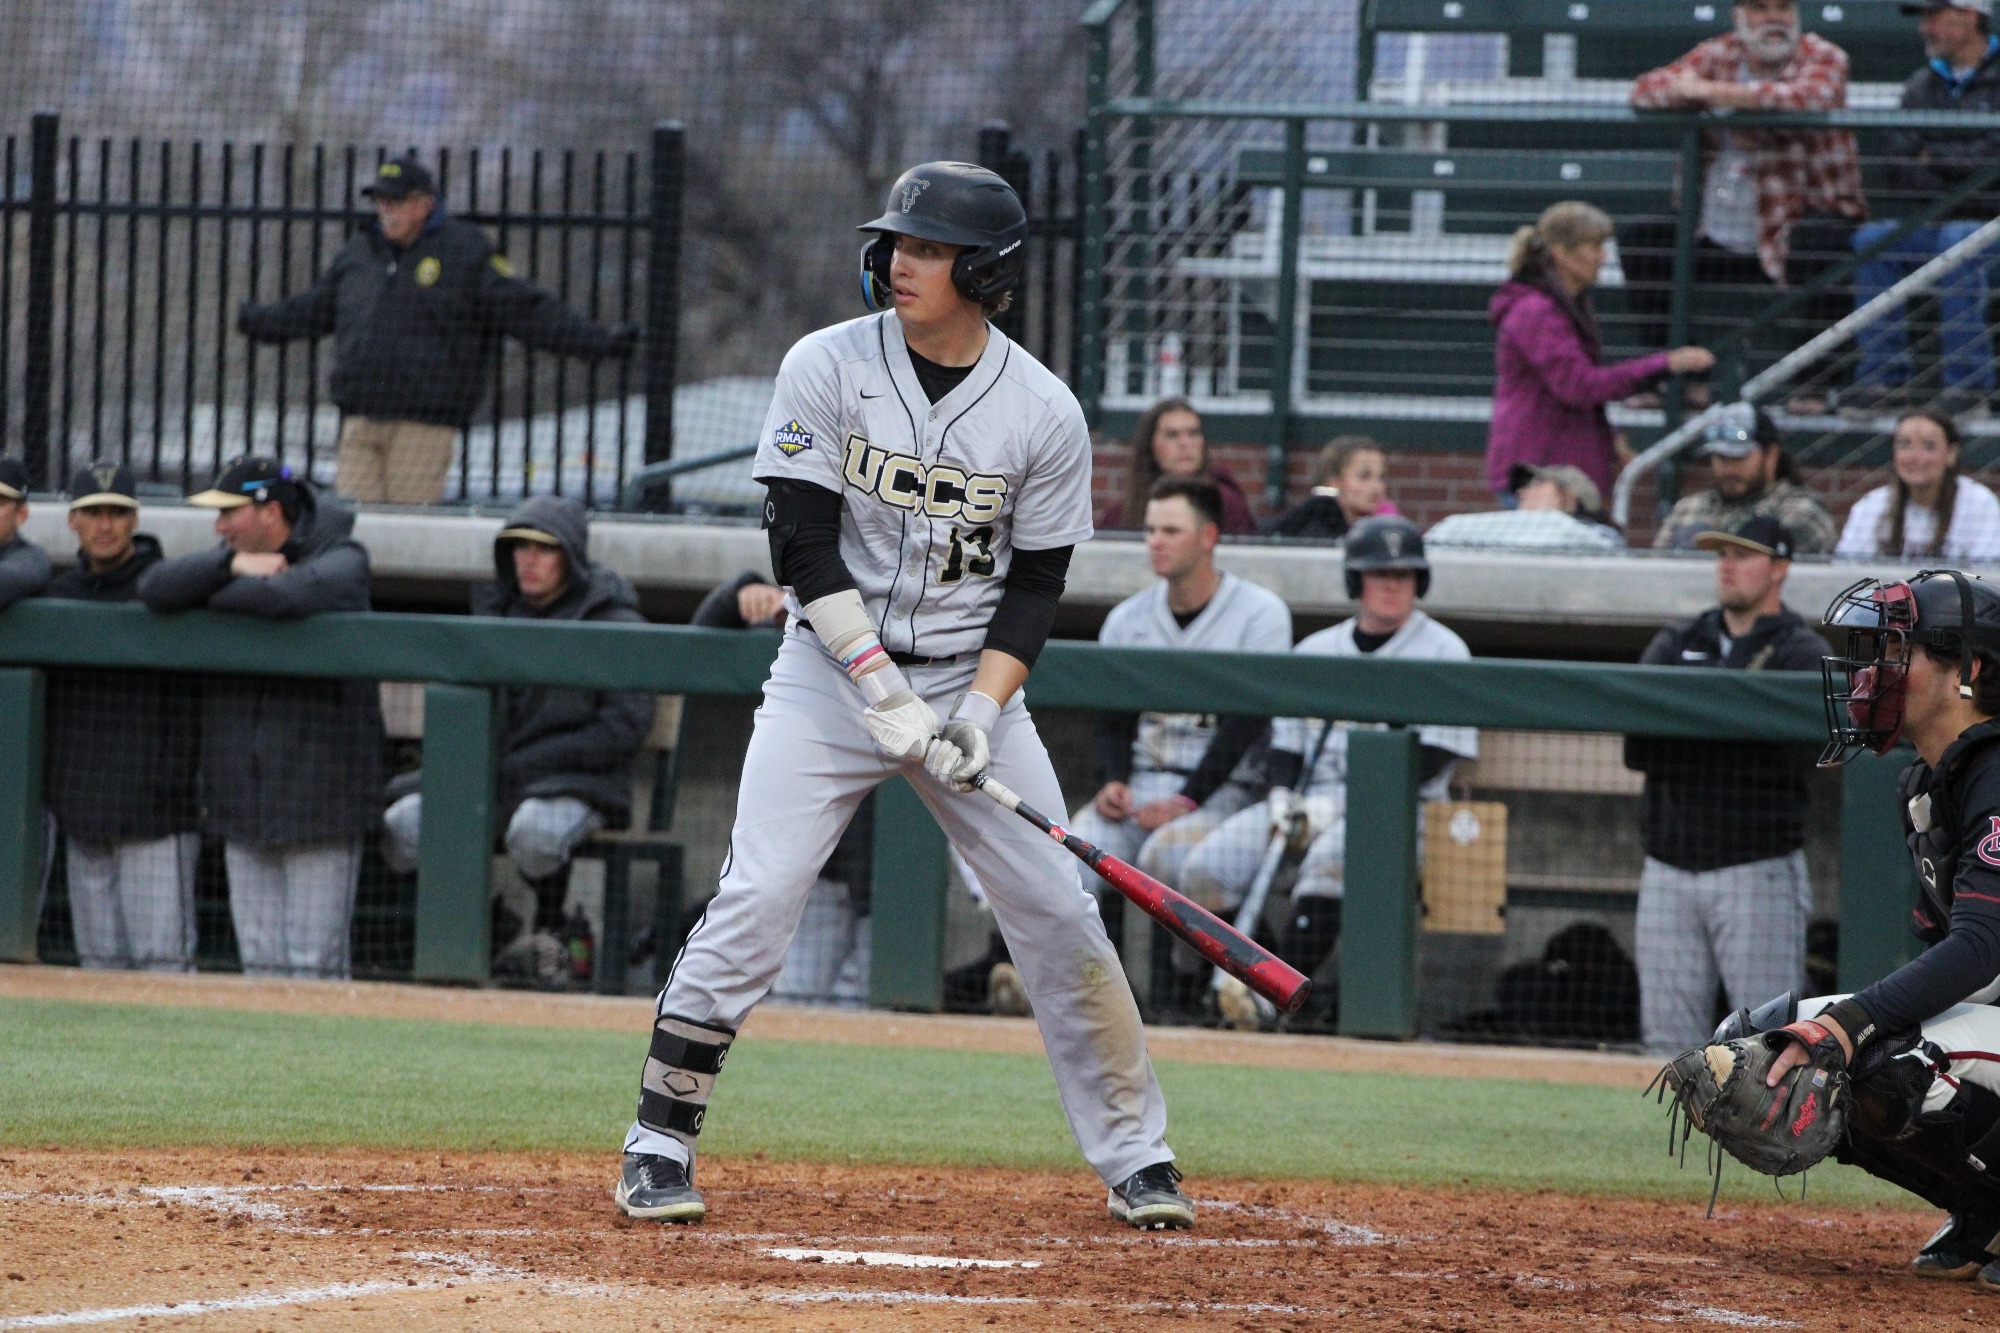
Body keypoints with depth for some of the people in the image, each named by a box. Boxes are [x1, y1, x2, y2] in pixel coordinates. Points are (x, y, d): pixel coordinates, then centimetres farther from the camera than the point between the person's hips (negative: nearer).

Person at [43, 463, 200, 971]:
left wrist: (171, 787, -13)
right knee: (97, 957, 8)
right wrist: (51, 787, 12)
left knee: (162, 957, -9)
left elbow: (189, 702, -7)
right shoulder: (58, 593, 13)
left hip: (153, 817, -6)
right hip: (82, 815, 6)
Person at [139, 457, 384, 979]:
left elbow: (288, 594, -27)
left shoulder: (340, 562, -6)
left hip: (318, 797, -6)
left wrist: (213, 595, -9)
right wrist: (232, 566, -14)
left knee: (313, 961, -6)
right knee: (261, 960, 7)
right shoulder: (232, 560, 13)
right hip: (243, 798, 6)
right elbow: (155, 587, -1)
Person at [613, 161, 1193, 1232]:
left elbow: (1035, 584, -2)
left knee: (1060, 917, -2)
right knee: (754, 902, -13)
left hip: (970, 678, 1)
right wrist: (884, 689, -20)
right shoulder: (827, 368, -8)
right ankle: (660, 1146, -4)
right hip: (831, 670, -1)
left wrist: (980, 713, -16)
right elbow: (804, 546, -12)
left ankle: (1135, 1157, 10)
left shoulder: (1046, 414, -6)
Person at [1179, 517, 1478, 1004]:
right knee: (1206, 869, -17)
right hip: (1309, 800, 5)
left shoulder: (1442, 652, 1)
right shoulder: (1314, 650, 18)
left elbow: (1429, 761, -8)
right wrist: (1282, 798, -5)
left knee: (1331, 858, -38)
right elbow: (1285, 741, 18)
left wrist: (1335, 805, -15)